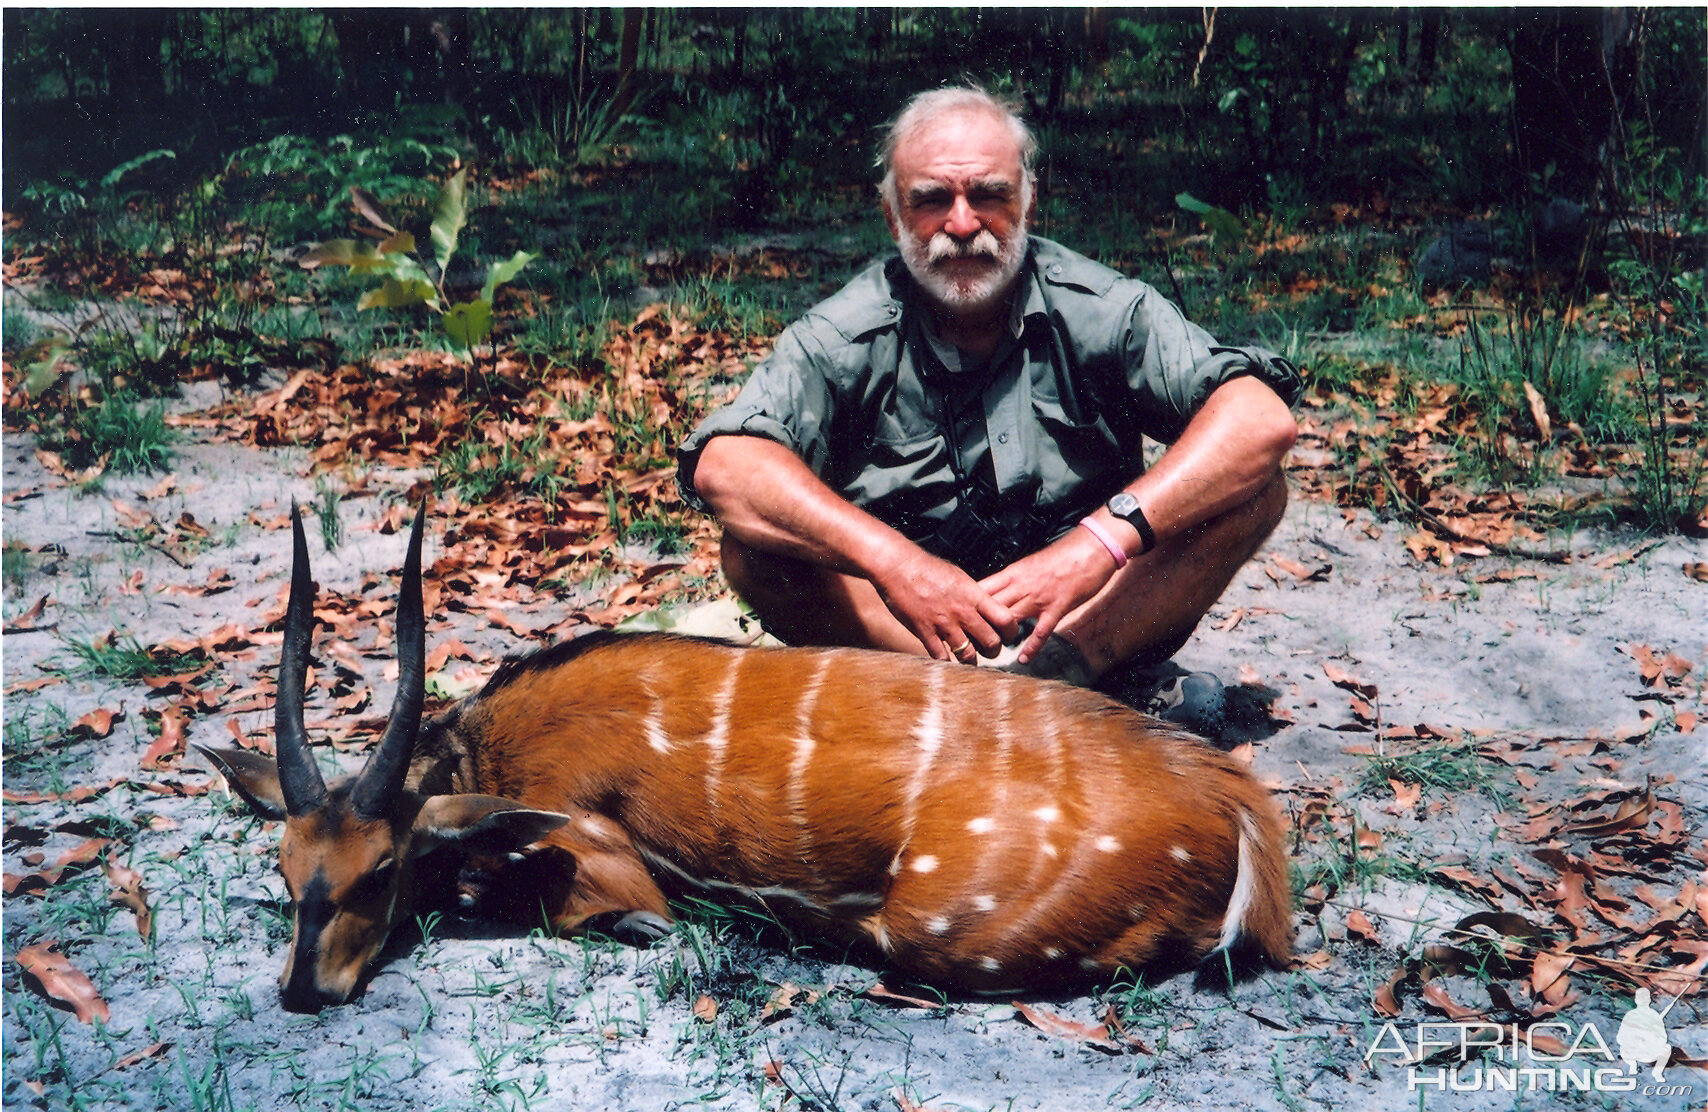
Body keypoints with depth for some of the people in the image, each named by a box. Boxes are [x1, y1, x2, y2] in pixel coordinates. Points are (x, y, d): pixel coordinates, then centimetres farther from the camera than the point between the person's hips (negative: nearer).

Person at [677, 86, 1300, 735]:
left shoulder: (1099, 310, -8)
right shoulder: (849, 335, -8)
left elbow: (1264, 420, -20)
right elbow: (723, 467, -23)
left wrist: (1104, 538, -34)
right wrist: (891, 560, -37)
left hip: (1090, 608, 0)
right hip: (900, 621, 0)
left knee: (1257, 488, -17)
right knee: (754, 553, -26)